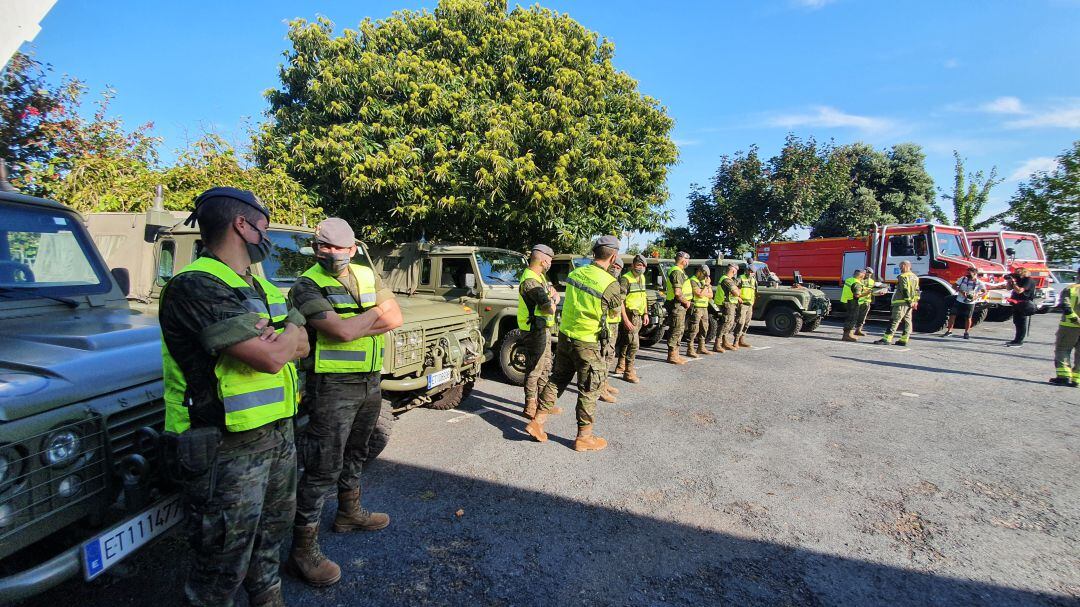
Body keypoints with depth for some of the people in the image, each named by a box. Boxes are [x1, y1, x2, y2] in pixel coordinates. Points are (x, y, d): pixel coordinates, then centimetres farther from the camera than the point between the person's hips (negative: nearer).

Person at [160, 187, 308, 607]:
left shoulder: (263, 287, 11)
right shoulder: (194, 286, -19)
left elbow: (302, 345, 4)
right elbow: (271, 358, -26)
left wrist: (273, 338, -17)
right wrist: (287, 335, -5)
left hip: (278, 433, 9)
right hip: (227, 449, -9)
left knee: (270, 539, 26)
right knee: (223, 570, 8)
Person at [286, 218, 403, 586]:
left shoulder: (367, 276, 6)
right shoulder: (307, 285, -12)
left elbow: (395, 319, -4)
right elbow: (341, 330, -25)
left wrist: (353, 324, -15)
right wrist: (375, 312, -9)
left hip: (370, 382, 7)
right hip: (332, 387, -7)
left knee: (355, 454, 23)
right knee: (323, 469, -2)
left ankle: (349, 513, 43)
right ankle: (303, 550, 10)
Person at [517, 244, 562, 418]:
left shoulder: (540, 276, 10)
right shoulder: (530, 281, -23)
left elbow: (556, 296, 13)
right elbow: (549, 308, -28)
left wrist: (552, 297, -10)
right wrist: (552, 302, -5)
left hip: (544, 329, 10)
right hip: (535, 331, -10)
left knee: (546, 368, 18)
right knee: (534, 370, -2)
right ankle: (530, 408, 9)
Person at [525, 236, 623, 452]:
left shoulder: (576, 273, -1)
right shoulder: (610, 284, -19)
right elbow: (617, 306, 1)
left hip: (564, 335, 6)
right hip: (586, 343, -6)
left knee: (558, 378, 20)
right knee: (589, 388, 9)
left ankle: (537, 421, 23)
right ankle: (584, 436, 19)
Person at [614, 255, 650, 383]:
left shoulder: (642, 278, 13)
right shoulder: (625, 279, -15)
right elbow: (620, 301, -21)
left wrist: (645, 314, 20)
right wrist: (625, 320, -24)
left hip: (638, 316, 9)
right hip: (629, 315, -8)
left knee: (626, 342, 18)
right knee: (634, 343, -11)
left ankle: (620, 366, 31)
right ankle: (628, 372, -4)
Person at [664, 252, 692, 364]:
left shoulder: (680, 271, 18)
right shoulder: (677, 272, -17)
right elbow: (677, 293, -26)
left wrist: (686, 301, 14)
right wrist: (686, 302, -12)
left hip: (680, 305, 11)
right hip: (677, 305, -11)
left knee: (679, 330, 15)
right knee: (677, 330, -7)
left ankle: (675, 354, 22)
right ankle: (672, 356, -1)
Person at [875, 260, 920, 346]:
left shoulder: (903, 276, -11)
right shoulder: (915, 277, 18)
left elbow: (905, 290, -19)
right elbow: (917, 291, 18)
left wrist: (909, 301, -18)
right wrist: (915, 301, 17)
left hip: (902, 302, -9)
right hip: (911, 303, 9)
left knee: (894, 320, -12)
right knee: (907, 321, 9)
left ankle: (887, 338, -15)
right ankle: (904, 340, 10)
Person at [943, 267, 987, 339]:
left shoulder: (979, 283, -7)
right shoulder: (963, 279, 0)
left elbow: (984, 292, -8)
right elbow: (955, 286, 5)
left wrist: (977, 296, -24)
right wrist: (961, 291, -12)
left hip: (970, 303, -2)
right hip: (959, 301, 2)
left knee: (968, 318, 3)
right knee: (952, 315, -1)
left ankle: (966, 333, 18)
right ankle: (949, 331, 8)